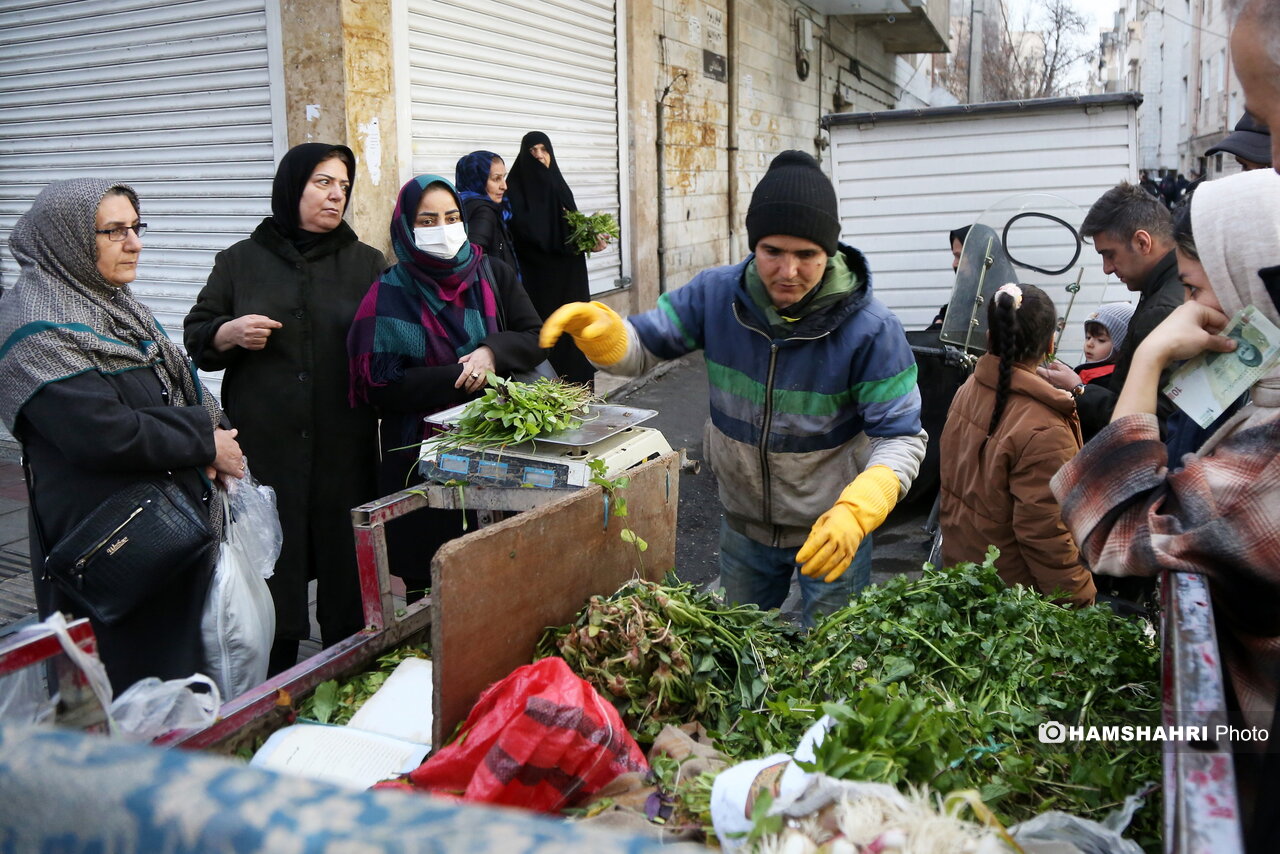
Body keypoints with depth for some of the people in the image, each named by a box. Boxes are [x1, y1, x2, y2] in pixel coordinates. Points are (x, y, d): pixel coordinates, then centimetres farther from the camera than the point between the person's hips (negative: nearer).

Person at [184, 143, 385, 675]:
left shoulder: (367, 263, 11)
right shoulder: (241, 262, 9)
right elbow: (197, 338, 12)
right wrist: (231, 333, -9)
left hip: (346, 447, 1)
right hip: (265, 446, 0)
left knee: (347, 572, 6)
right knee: (271, 571, 3)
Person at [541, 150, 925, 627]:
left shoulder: (871, 329, -25)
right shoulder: (715, 295, -14)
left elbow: (901, 439, -24)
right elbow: (642, 349, -7)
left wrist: (856, 512, -42)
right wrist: (601, 331, -32)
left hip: (833, 531, -3)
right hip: (744, 523, 4)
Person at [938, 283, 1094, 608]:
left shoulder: (968, 390, -7)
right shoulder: (1045, 433, -29)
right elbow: (1045, 538, -25)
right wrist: (1080, 603, -15)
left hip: (958, 563, 7)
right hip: (1010, 591, -7)